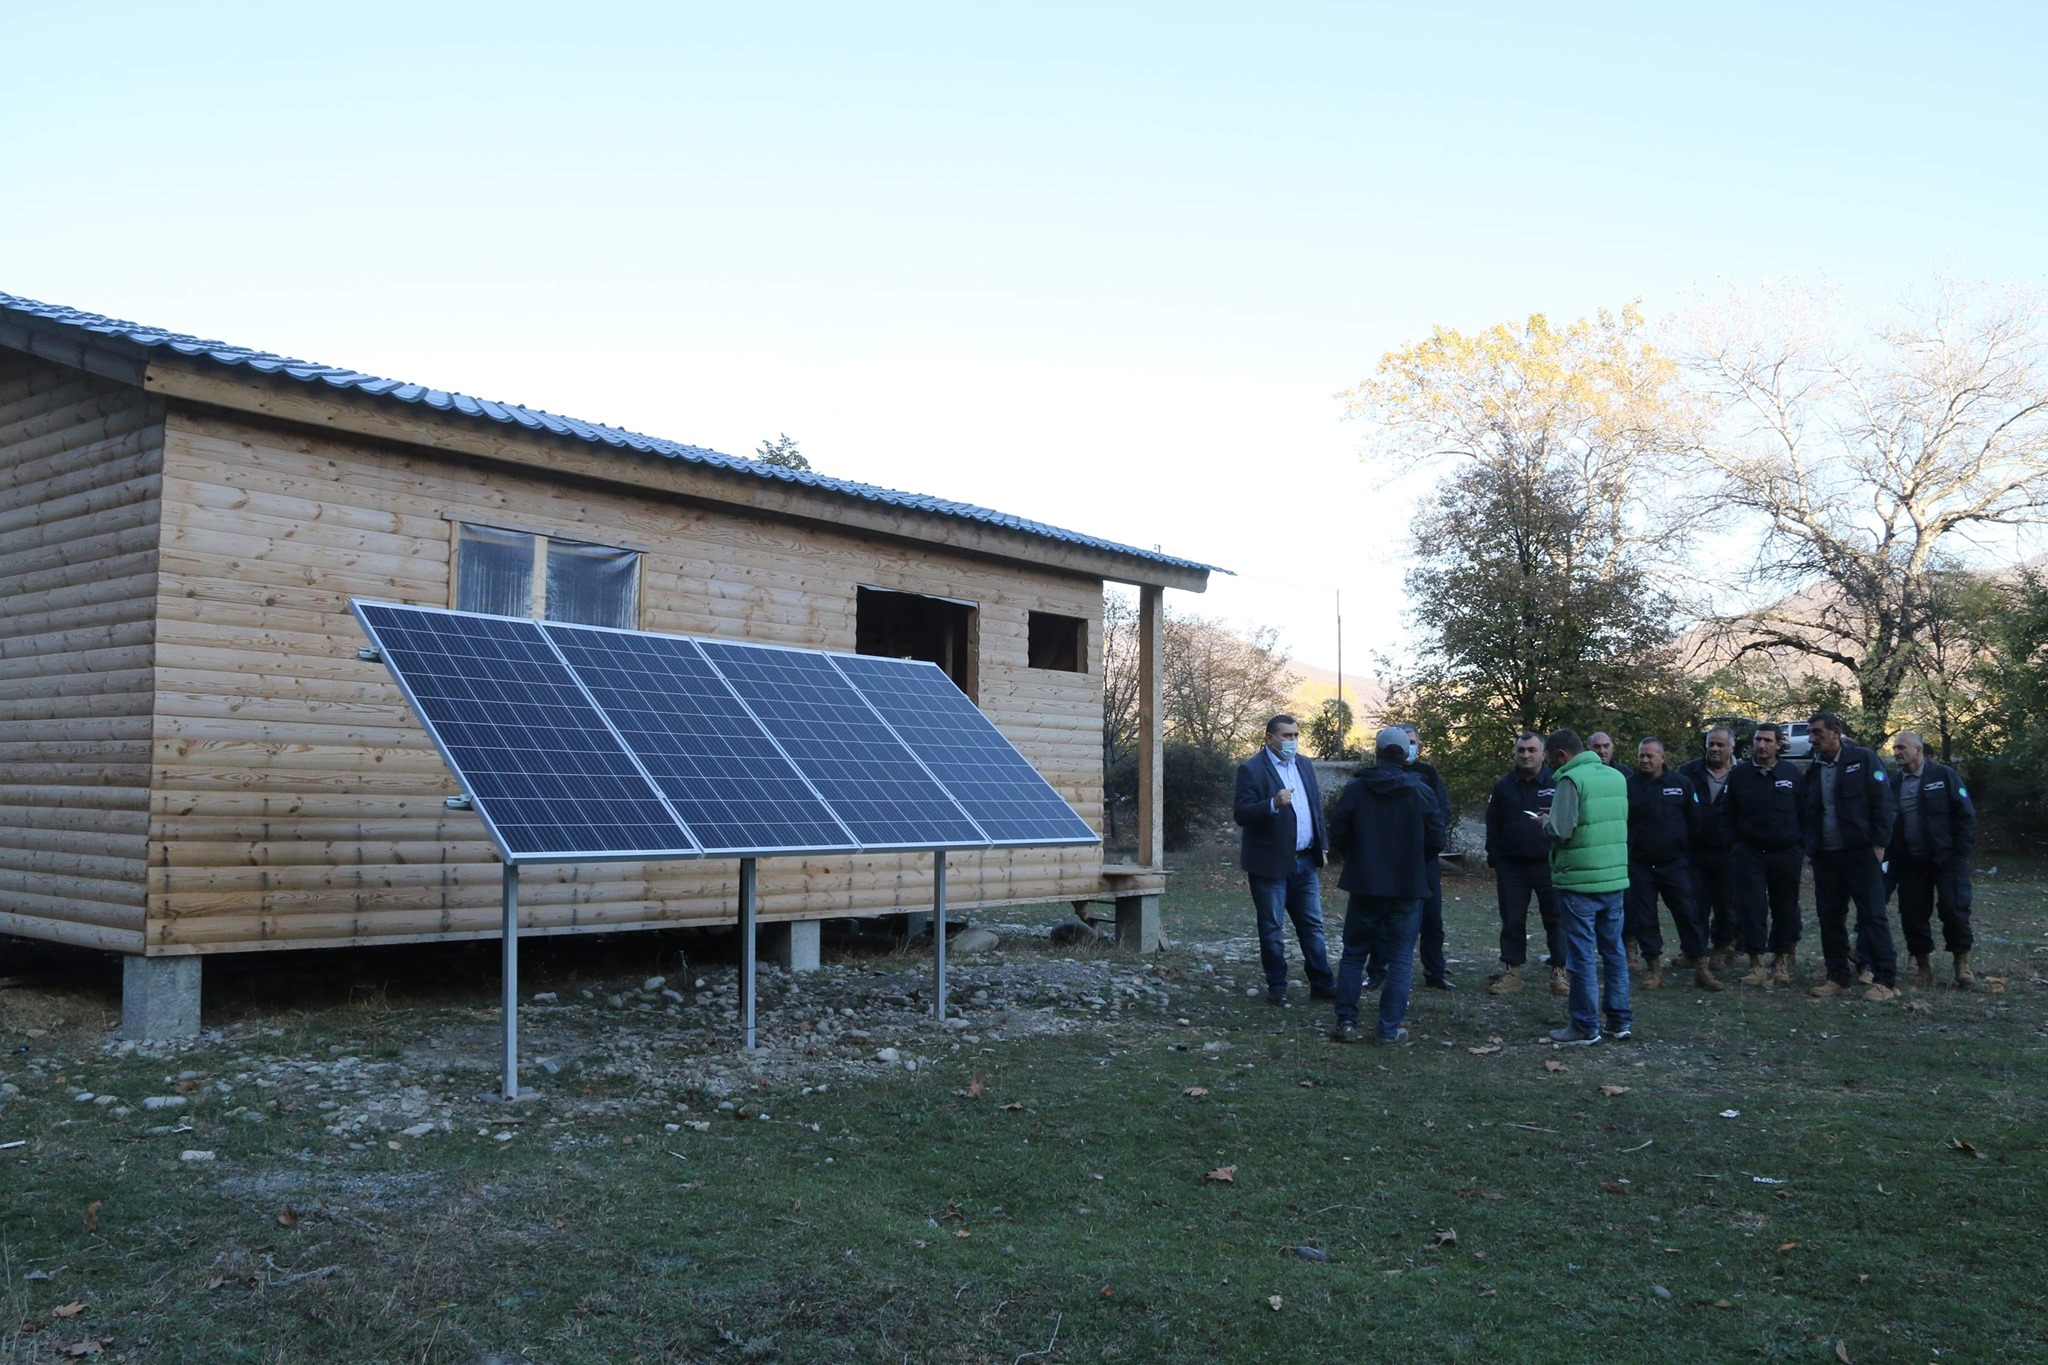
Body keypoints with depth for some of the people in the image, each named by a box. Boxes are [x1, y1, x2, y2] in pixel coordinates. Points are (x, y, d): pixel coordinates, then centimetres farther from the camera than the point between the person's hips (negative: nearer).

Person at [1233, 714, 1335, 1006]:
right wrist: (1273, 804, -30)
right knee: (1271, 929, 4)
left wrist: (1322, 847, 12)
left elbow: (1316, 808, 18)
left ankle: (1321, 984, 16)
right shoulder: (1251, 769, -10)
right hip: (1271, 862, -6)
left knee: (1312, 926, 9)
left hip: (1305, 861, 6)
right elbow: (1240, 813, -16)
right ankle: (1277, 987, 14)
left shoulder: (1305, 766, 12)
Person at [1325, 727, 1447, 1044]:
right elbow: (1436, 840, -3)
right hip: (1408, 888, 0)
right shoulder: (1422, 792, -5)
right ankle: (1390, 1029, 5)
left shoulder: (1355, 789, -6)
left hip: (1364, 886, 0)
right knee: (1400, 959, 7)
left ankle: (1346, 1022, 9)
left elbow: (1337, 837, -4)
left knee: (1354, 954, 12)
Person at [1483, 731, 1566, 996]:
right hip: (1512, 865, 3)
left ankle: (1559, 972, 12)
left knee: (1555, 920, 3)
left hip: (1549, 864, -2)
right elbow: (1493, 828, 11)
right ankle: (1511, 972, 14)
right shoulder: (1504, 787, 9)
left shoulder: (1558, 783, -1)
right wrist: (1495, 862, 7)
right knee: (1512, 921, 6)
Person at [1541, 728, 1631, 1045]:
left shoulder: (1572, 779, -14)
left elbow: (1560, 832, -19)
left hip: (1580, 881, -7)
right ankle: (1620, 1020, 20)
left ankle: (1585, 1027, 5)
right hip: (1614, 878, 7)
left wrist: (1545, 822, 2)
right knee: (1614, 950, 15)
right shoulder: (1617, 777, 10)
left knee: (1583, 955, 0)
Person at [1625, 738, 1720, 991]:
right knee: (1644, 918, 4)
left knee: (1688, 914, 0)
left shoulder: (1681, 784, 1)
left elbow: (1694, 820, 9)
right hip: (1640, 865, 0)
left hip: (1674, 863, 1)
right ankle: (1653, 967, 16)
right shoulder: (1629, 786, -3)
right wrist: (1627, 849, -2)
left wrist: (1683, 845, 8)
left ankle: (1700, 967, 7)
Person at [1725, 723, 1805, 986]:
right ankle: (1756, 964, 0)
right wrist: (1734, 844, 1)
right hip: (1750, 853, 0)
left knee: (1785, 908, 8)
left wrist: (1803, 847, 1)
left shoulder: (1791, 773, 2)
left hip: (1786, 853, 0)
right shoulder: (1739, 774, 3)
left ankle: (1781, 960, 21)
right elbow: (1729, 815, 7)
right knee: (1752, 908, -4)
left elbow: (1803, 813, 6)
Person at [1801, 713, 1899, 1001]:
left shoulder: (1863, 759, -3)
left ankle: (1885, 980, -2)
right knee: (1829, 918, 7)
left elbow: (1884, 802, -7)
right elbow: (1804, 813, 19)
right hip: (1825, 857, 6)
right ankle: (1838, 977, 16)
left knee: (1873, 915, -5)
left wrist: (1879, 843, -11)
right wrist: (1809, 848, 11)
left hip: (1861, 854, -6)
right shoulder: (1813, 770, 13)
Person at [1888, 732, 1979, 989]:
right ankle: (1923, 966, 14)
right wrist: (1892, 857, 4)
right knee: (1913, 914, 3)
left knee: (1954, 909, -5)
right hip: (1910, 861, 4)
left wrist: (1961, 851, -12)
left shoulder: (1944, 775, -2)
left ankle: (1962, 964, 8)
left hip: (1946, 858, -4)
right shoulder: (1895, 783, 9)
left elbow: (1965, 814, -5)